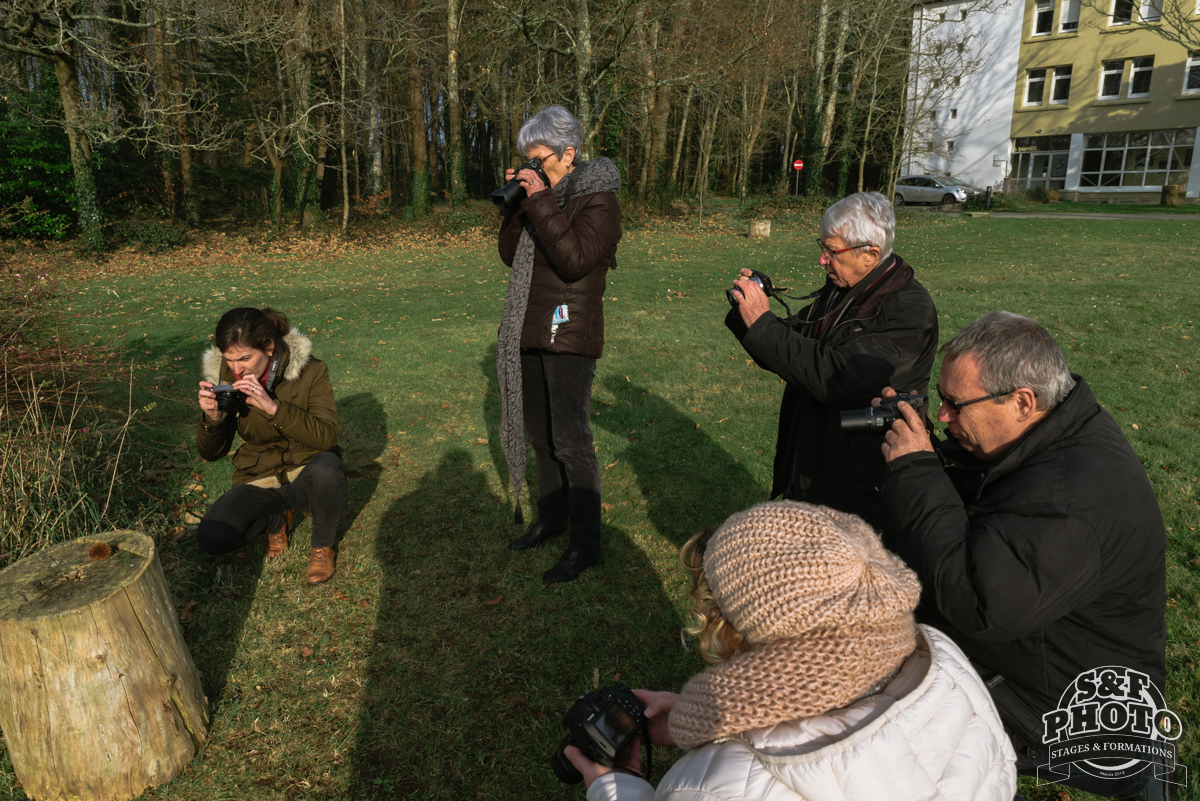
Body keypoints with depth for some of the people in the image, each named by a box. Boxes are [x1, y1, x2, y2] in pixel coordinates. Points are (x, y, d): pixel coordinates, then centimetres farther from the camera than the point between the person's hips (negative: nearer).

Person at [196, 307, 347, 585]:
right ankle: (275, 518, 10)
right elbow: (211, 453, 0)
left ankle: (323, 546, -9)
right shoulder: (224, 377, -5)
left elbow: (327, 437, -24)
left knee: (327, 467, -38)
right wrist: (212, 418, -23)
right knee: (212, 537, -22)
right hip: (259, 482, 3)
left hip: (305, 475, -2)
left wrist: (273, 407, -36)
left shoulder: (310, 371, -15)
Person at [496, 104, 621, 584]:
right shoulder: (543, 196, 12)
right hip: (530, 332, 8)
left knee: (570, 441, -5)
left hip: (570, 336, -8)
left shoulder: (598, 200, -10)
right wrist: (516, 203, -1)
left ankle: (585, 545, 6)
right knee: (539, 434, 16)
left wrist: (540, 202, -22)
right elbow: (510, 254, 11)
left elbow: (574, 259, -24)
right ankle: (551, 518, 33)